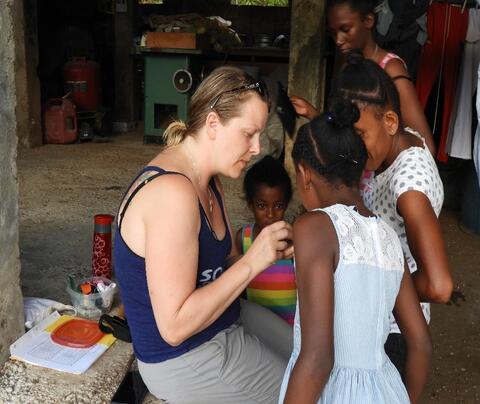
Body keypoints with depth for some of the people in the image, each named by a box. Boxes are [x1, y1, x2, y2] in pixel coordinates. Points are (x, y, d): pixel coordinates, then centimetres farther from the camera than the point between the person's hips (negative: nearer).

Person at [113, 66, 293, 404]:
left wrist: (271, 250, -9)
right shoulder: (172, 192, -28)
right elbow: (175, 326, -29)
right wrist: (251, 264, -26)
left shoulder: (209, 182, 4)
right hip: (185, 360, -9)